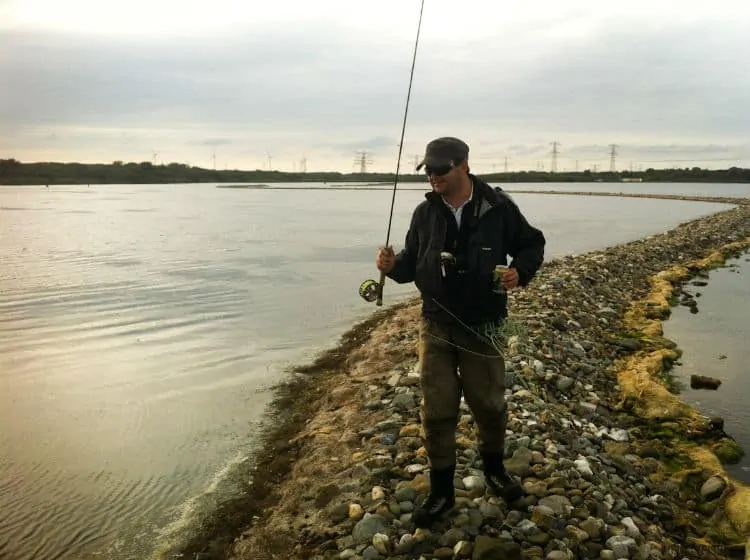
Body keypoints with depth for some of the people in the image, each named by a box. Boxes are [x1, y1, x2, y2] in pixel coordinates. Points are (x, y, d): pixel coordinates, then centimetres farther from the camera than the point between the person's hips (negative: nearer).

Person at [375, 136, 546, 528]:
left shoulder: (498, 207, -8)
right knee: (436, 410, 5)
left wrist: (520, 271, -16)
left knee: (489, 404, 12)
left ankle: (494, 469, 40)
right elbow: (413, 263, 7)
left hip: (483, 326, -2)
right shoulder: (425, 212, 0)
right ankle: (441, 490, 21)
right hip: (435, 325, 2)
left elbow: (532, 244, 3)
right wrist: (393, 265, -14)